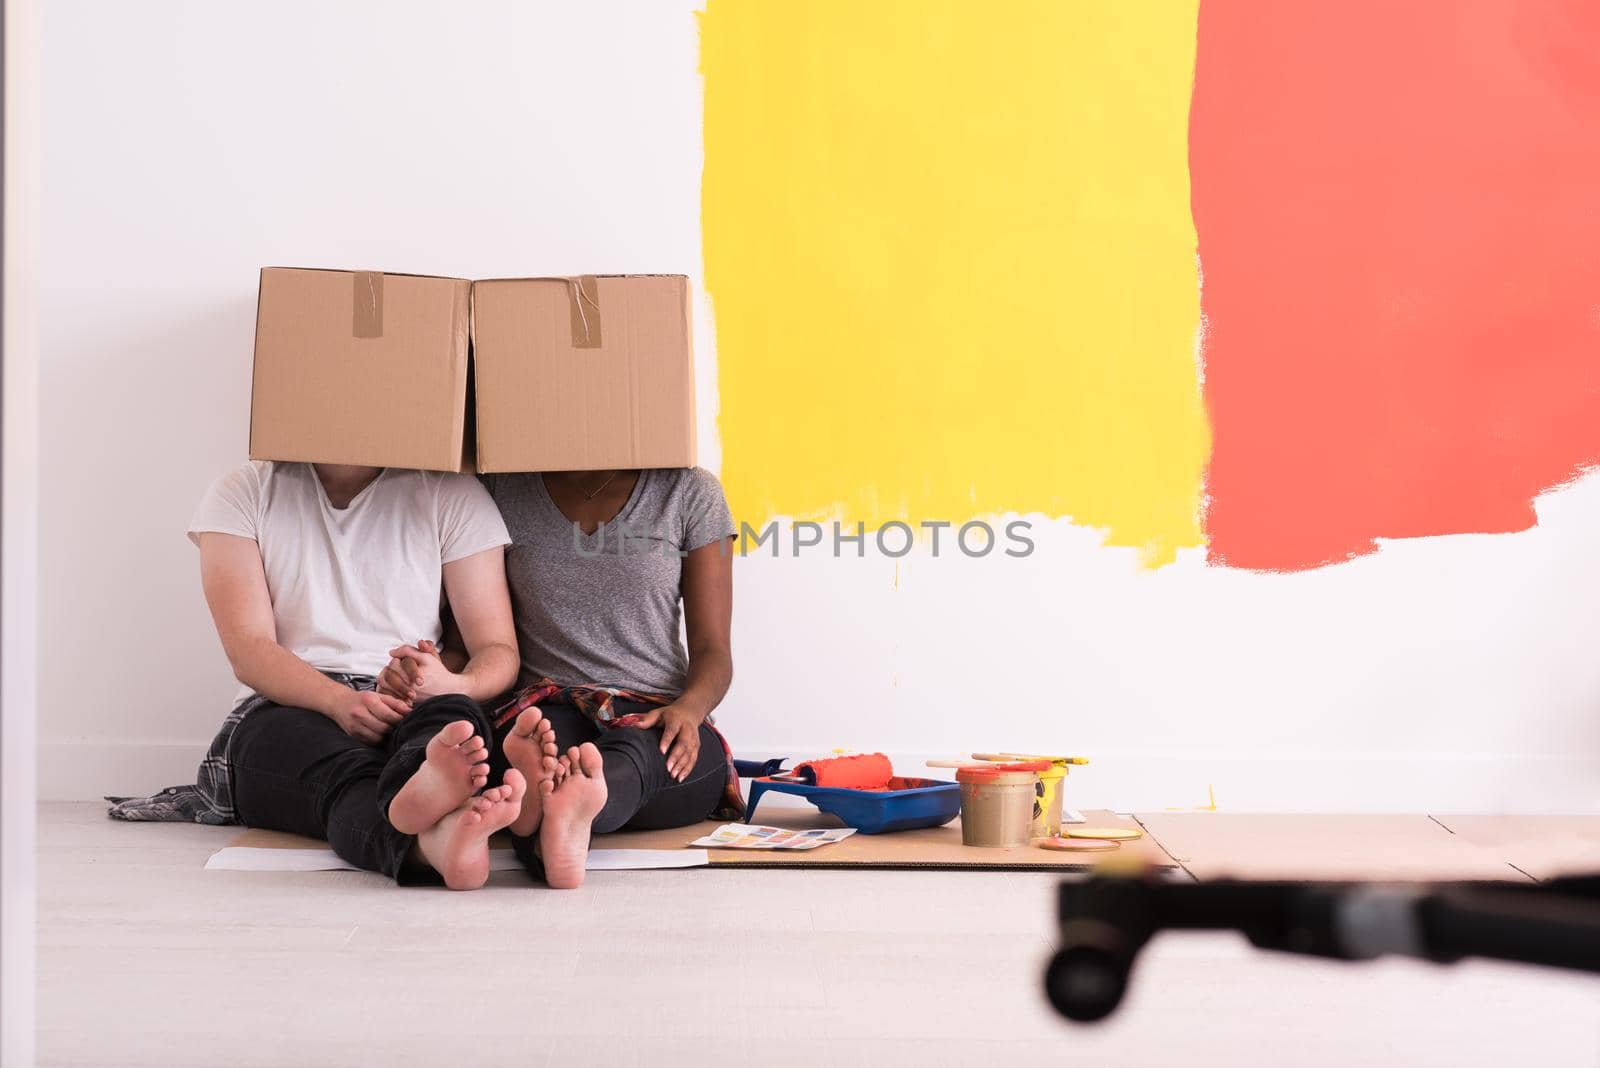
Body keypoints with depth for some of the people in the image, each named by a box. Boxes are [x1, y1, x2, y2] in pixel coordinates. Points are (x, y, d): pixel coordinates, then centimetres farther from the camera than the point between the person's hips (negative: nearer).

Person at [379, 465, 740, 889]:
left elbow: (713, 651, 7)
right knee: (548, 730, -37)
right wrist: (435, 672, -13)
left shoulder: (690, 492, 9)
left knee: (636, 748, -38)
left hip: (657, 720, 0)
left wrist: (687, 710, -17)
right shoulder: (499, 490, 11)